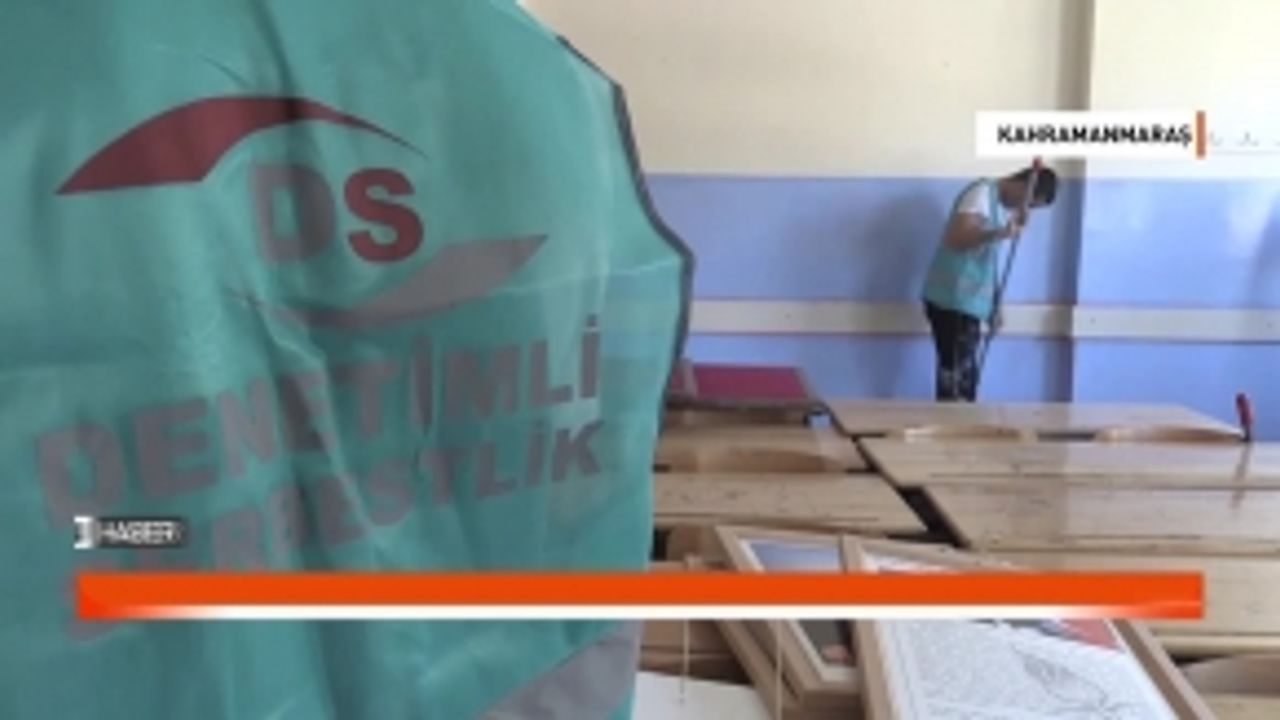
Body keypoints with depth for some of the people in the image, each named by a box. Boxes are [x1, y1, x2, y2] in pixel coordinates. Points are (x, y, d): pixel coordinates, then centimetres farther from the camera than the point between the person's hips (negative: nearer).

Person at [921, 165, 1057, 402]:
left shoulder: (1003, 206, 17)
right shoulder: (983, 192, -11)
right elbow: (956, 238, -24)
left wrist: (993, 305, 19)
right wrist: (997, 234, -38)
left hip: (967, 303, 10)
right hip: (952, 301, -10)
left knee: (965, 378, 11)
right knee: (956, 381, -9)